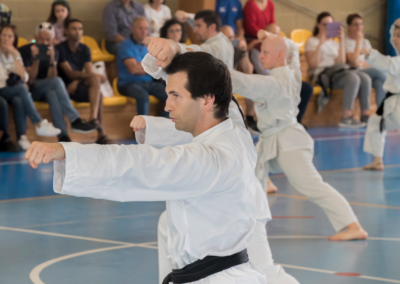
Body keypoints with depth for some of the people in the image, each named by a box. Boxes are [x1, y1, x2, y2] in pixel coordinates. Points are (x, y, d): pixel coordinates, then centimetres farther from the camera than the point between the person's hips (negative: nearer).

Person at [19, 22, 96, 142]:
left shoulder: (53, 51, 6)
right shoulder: (25, 51, -7)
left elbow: (51, 78, -6)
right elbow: (30, 80, -14)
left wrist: (52, 61, -23)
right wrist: (36, 60, -26)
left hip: (45, 90, 4)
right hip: (30, 90, -4)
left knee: (52, 94, -36)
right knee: (57, 81, -32)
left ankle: (63, 136, -48)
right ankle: (75, 121, -39)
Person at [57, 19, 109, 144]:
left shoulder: (84, 49, 11)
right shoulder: (60, 49, -6)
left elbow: (89, 73, 0)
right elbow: (70, 73, -15)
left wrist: (77, 81, -22)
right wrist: (90, 75, -28)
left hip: (79, 84, 5)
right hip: (66, 87, -5)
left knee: (95, 80, -30)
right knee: (98, 94, -30)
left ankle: (93, 118, -40)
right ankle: (100, 132, -33)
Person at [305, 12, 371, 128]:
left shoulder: (334, 43, 26)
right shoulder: (312, 41, 10)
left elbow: (341, 61, 8)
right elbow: (313, 64, -7)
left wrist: (341, 41, 3)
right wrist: (321, 43, -9)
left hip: (337, 71, 6)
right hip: (322, 73, -6)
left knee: (366, 78, -23)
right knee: (353, 78, -34)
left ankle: (365, 116, -24)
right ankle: (346, 118, -39)